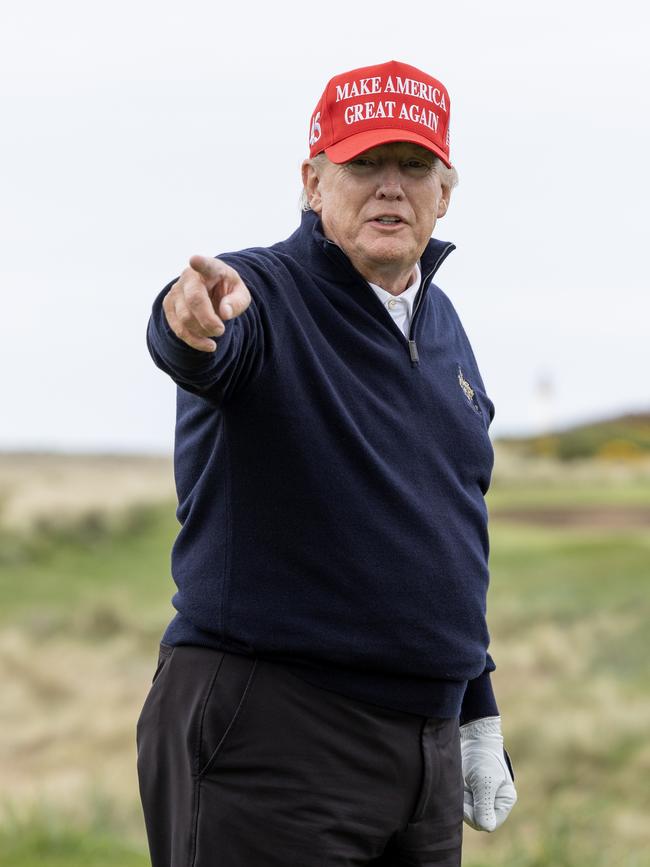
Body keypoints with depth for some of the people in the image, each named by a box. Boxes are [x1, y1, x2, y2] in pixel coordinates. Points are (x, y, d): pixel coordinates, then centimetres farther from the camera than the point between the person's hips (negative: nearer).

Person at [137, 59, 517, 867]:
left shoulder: (442, 325, 13)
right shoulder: (262, 294, -8)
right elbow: (190, 346, -33)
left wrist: (478, 713, 19)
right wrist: (194, 318, -57)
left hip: (426, 737, 7)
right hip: (268, 736, -6)